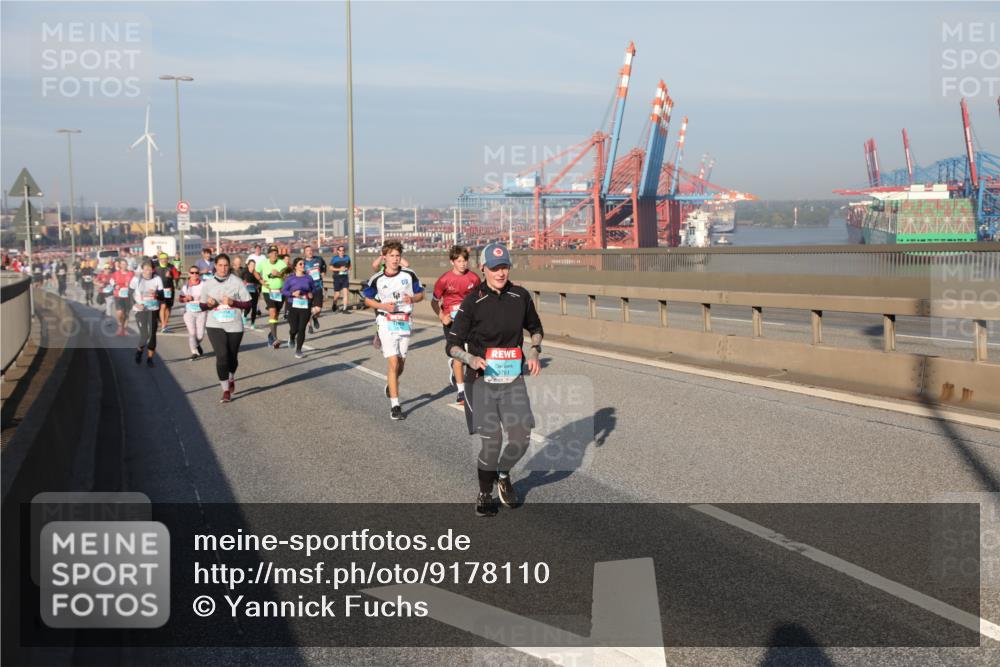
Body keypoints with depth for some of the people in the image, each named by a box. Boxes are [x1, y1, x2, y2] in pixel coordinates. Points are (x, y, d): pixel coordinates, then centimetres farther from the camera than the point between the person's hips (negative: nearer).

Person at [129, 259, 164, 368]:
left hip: (153, 310, 2)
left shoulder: (157, 279, -3)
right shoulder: (136, 279, -6)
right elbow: (130, 294, 3)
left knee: (152, 334, -1)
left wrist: (156, 294, -24)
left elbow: (162, 296, -2)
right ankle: (139, 350, 23)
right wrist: (135, 304, -13)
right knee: (144, 334, -9)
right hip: (140, 310, -2)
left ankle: (149, 358, 14)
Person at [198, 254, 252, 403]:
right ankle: (226, 391, -6)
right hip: (215, 325, 0)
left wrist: (233, 302, -17)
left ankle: (231, 379, 44)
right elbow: (202, 305, 10)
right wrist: (208, 304, -13)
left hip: (234, 325, 0)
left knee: (232, 357, 13)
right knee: (222, 356, -14)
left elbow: (247, 303, -1)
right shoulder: (208, 283, 3)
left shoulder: (236, 282, -2)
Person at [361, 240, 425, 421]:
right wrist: (383, 306, -11)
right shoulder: (377, 279, -3)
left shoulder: (409, 275, -1)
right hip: (387, 322, -3)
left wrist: (412, 298, -14)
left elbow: (420, 294, 8)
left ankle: (390, 385, 45)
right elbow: (367, 300, 7)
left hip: (405, 322, 3)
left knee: (401, 363, 12)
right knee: (393, 363, -12)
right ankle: (394, 406, -10)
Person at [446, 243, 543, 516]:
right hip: (481, 380, -3)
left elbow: (535, 328, 22)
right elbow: (453, 345, -4)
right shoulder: (473, 301, -7)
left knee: (521, 437, -6)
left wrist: (534, 351, 4)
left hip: (513, 379, 3)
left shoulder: (521, 297, 4)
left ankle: (503, 475, 25)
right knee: (491, 439, -7)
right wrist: (472, 359, -23)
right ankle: (485, 493, 17)